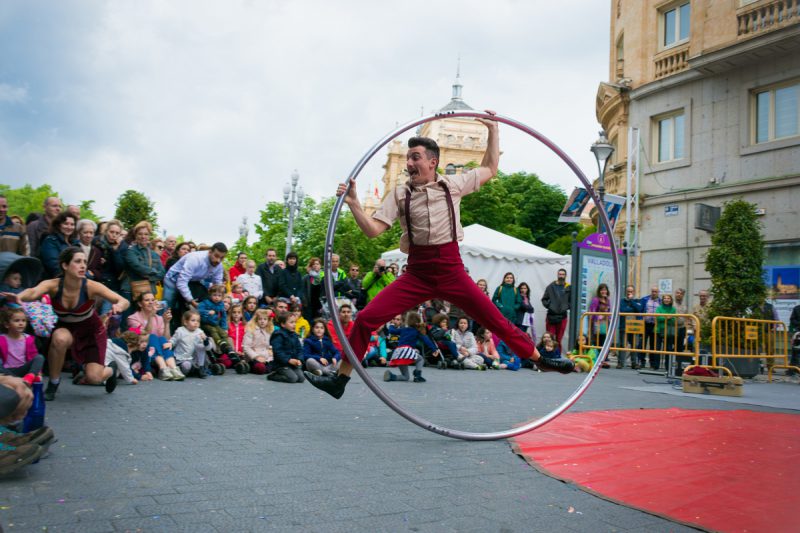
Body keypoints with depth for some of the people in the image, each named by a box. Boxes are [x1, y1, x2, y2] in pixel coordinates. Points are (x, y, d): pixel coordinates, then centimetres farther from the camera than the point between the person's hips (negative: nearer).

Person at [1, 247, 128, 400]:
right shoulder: (53, 285, -25)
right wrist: (19, 297, -70)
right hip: (66, 329, 1)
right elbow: (33, 292, -47)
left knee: (94, 377, -16)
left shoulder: (91, 286, -27)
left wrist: (118, 305, -57)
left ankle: (110, 370, 24)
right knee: (60, 338, -35)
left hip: (92, 331, -1)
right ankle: (53, 383, -10)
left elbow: (124, 301, -33)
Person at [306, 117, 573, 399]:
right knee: (366, 318, -8)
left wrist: (493, 130, 16)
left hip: (452, 271, -1)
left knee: (497, 321, 2)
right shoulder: (399, 194, 5)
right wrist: (353, 203, -16)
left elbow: (490, 169, 19)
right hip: (416, 274, 1)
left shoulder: (453, 184, 5)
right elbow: (373, 229, -2)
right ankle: (340, 379, 6)